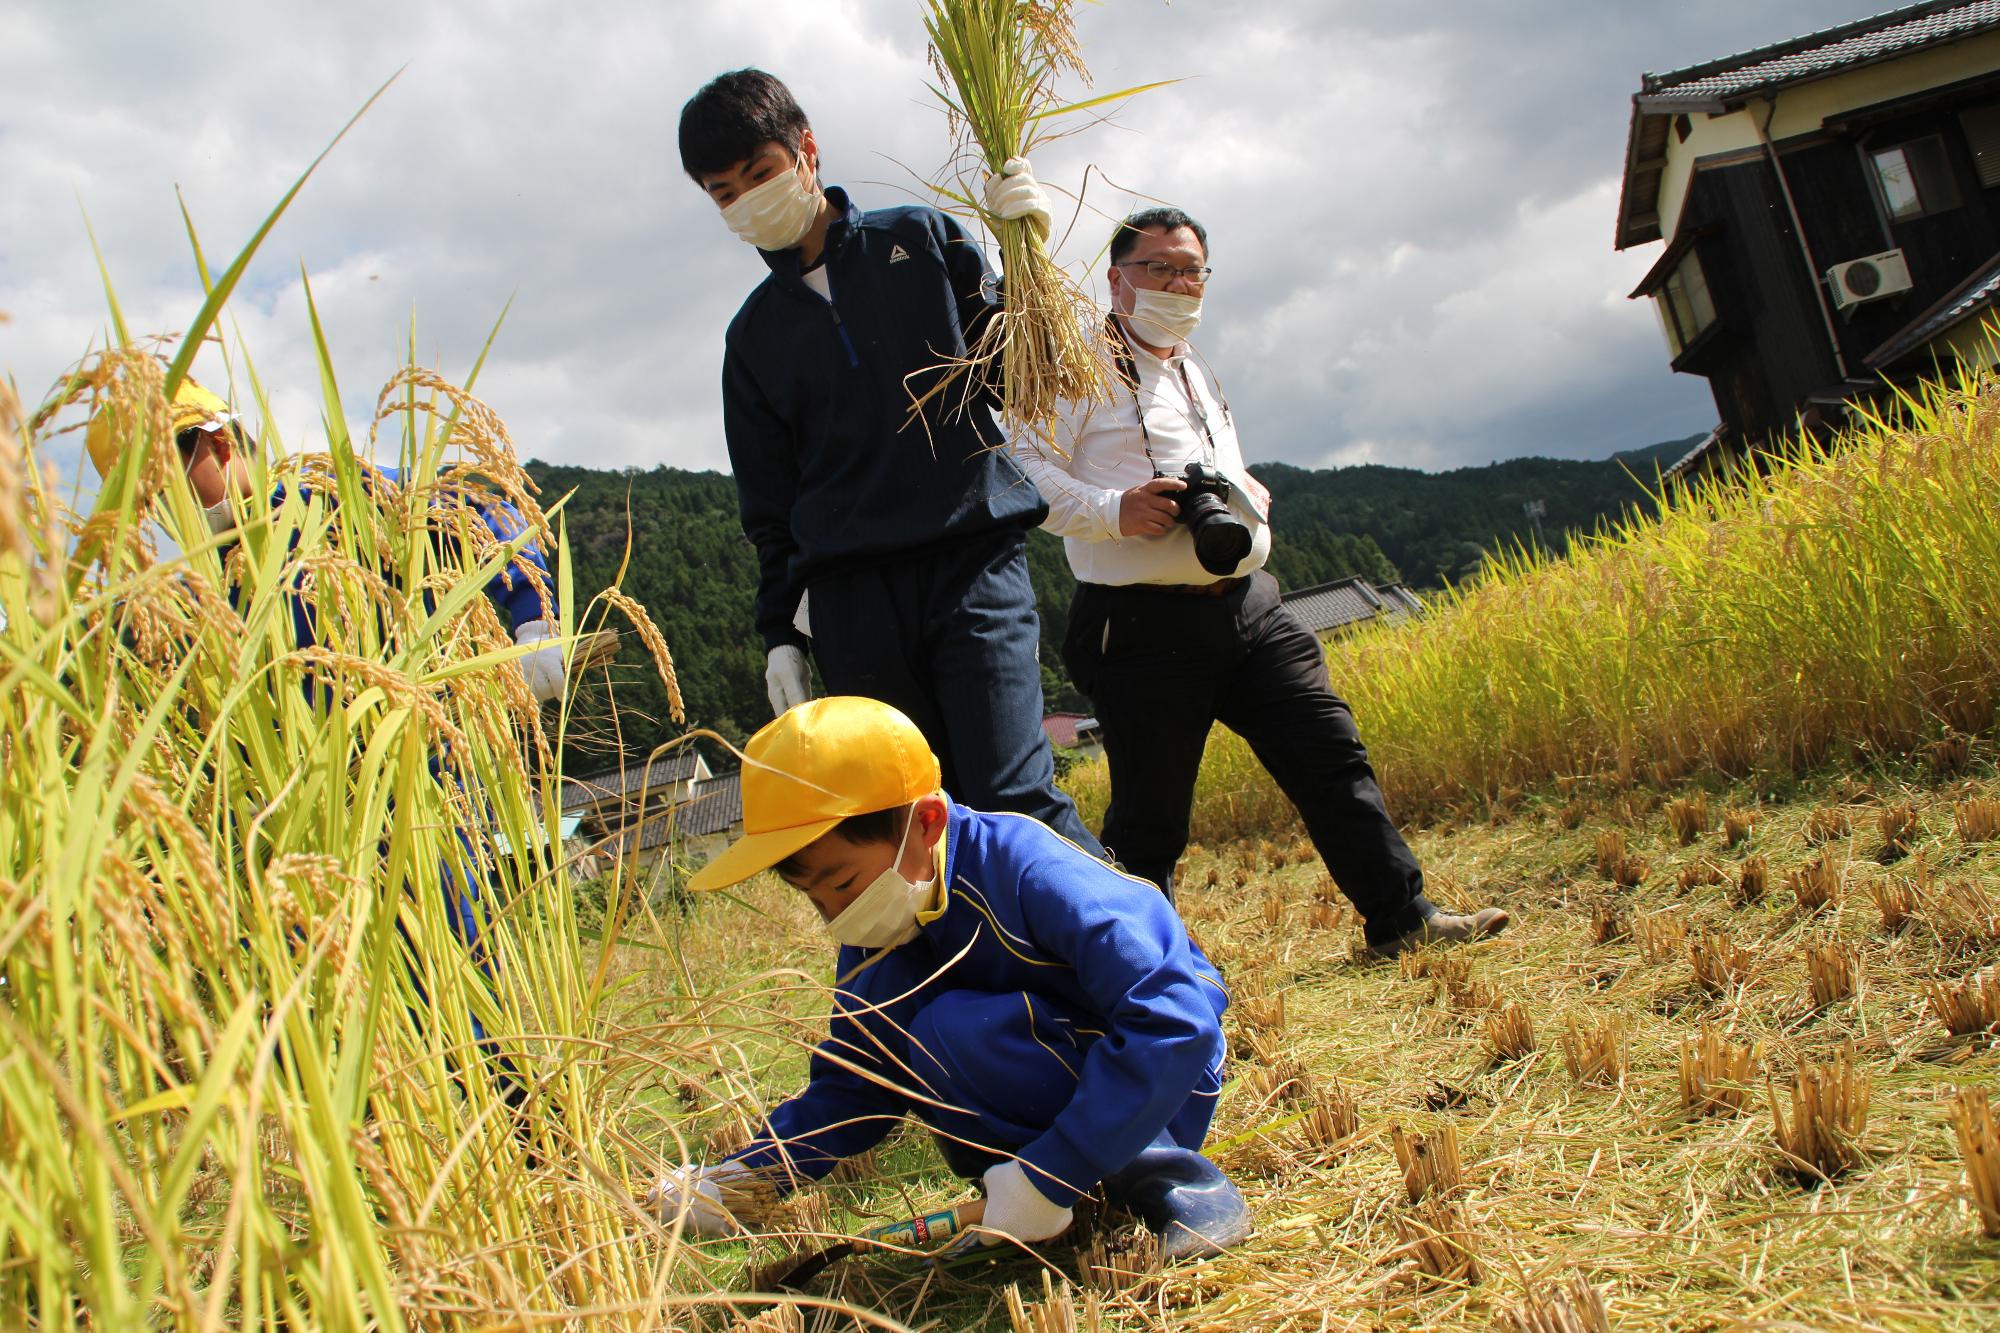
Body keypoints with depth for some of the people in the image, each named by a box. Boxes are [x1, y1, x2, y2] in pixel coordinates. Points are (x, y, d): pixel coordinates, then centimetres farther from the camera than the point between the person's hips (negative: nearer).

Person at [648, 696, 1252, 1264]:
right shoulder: (874, 933, -5)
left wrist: (1048, 1175, -33)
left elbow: (1176, 1022, -35)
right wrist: (744, 1178, -12)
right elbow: (851, 1084, 4)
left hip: (1157, 1088, -7)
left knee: (959, 1030, -30)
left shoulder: (1031, 872, -28)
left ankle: (1175, 1179, -15)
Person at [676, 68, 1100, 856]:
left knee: (1012, 796, -17)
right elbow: (768, 504, 19)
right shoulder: (754, 333, 18)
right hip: (850, 603, 3)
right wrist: (779, 634, 12)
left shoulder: (921, 241, 11)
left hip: (973, 560, -2)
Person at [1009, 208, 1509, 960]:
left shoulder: (1199, 378, 25)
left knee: (1332, 757, 3)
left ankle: (1401, 918, 12)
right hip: (1146, 629, -7)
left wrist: (1248, 498, 12)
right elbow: (1024, 468, -10)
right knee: (1148, 817, 0)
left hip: (1247, 610, 7)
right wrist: (1112, 511, -23)